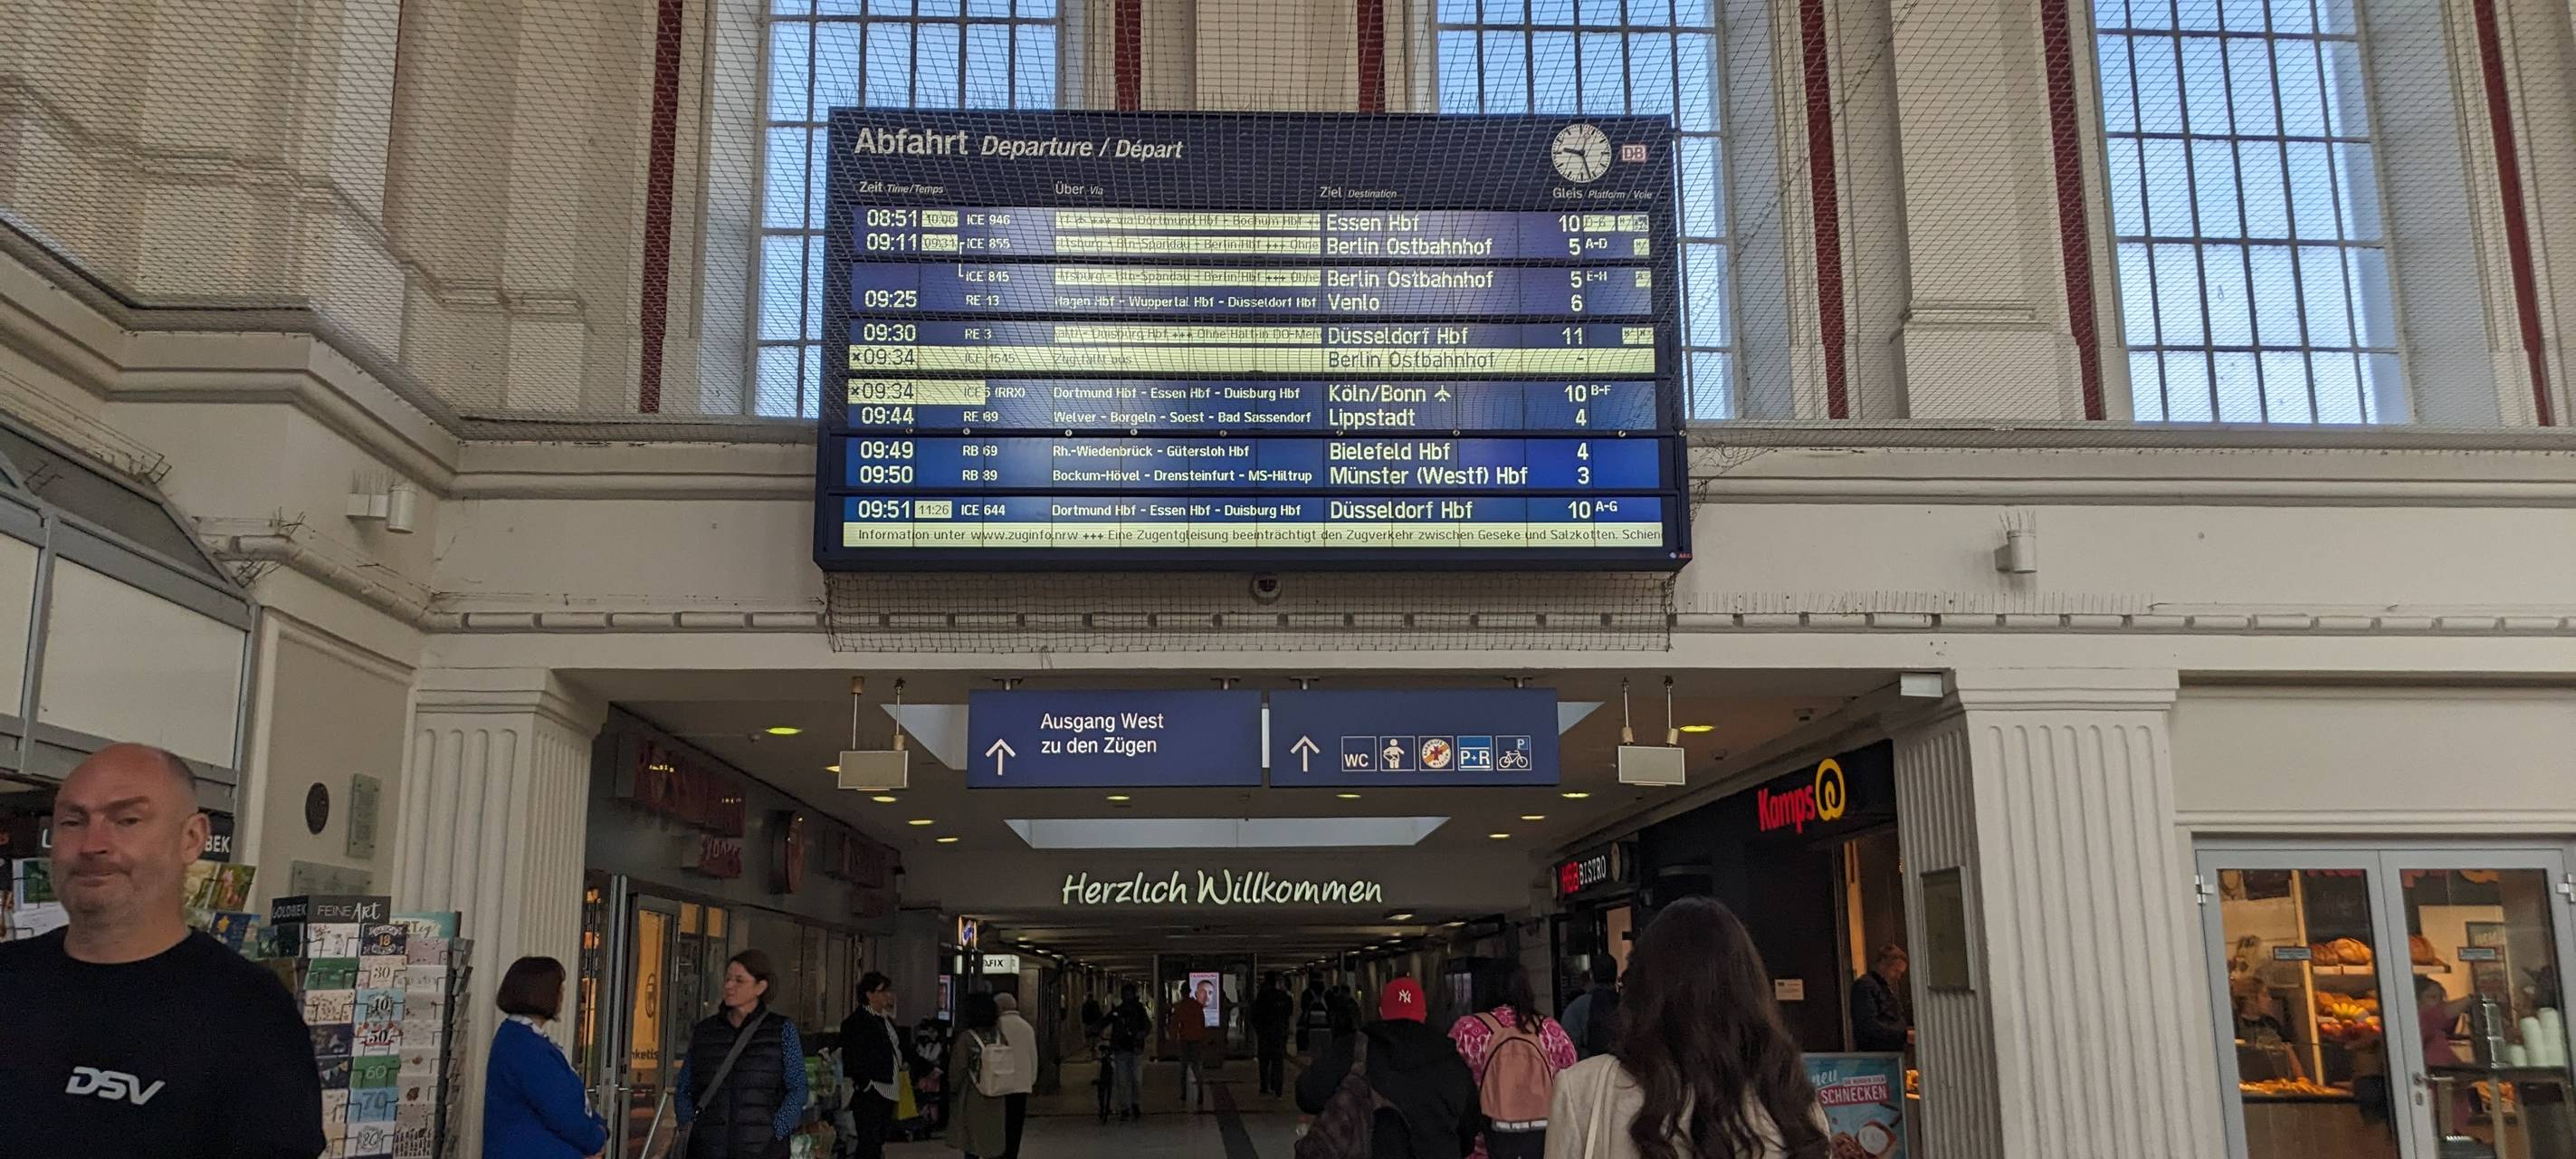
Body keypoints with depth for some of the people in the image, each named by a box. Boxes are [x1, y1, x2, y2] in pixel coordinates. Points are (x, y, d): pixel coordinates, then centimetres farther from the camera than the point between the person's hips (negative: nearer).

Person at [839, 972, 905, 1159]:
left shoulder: (887, 1020, 17)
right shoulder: (856, 1021, -11)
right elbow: (851, 1058, -16)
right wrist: (865, 1084, -17)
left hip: (887, 1092, 9)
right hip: (868, 1093, -9)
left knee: (878, 1142, 13)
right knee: (868, 1142, -10)